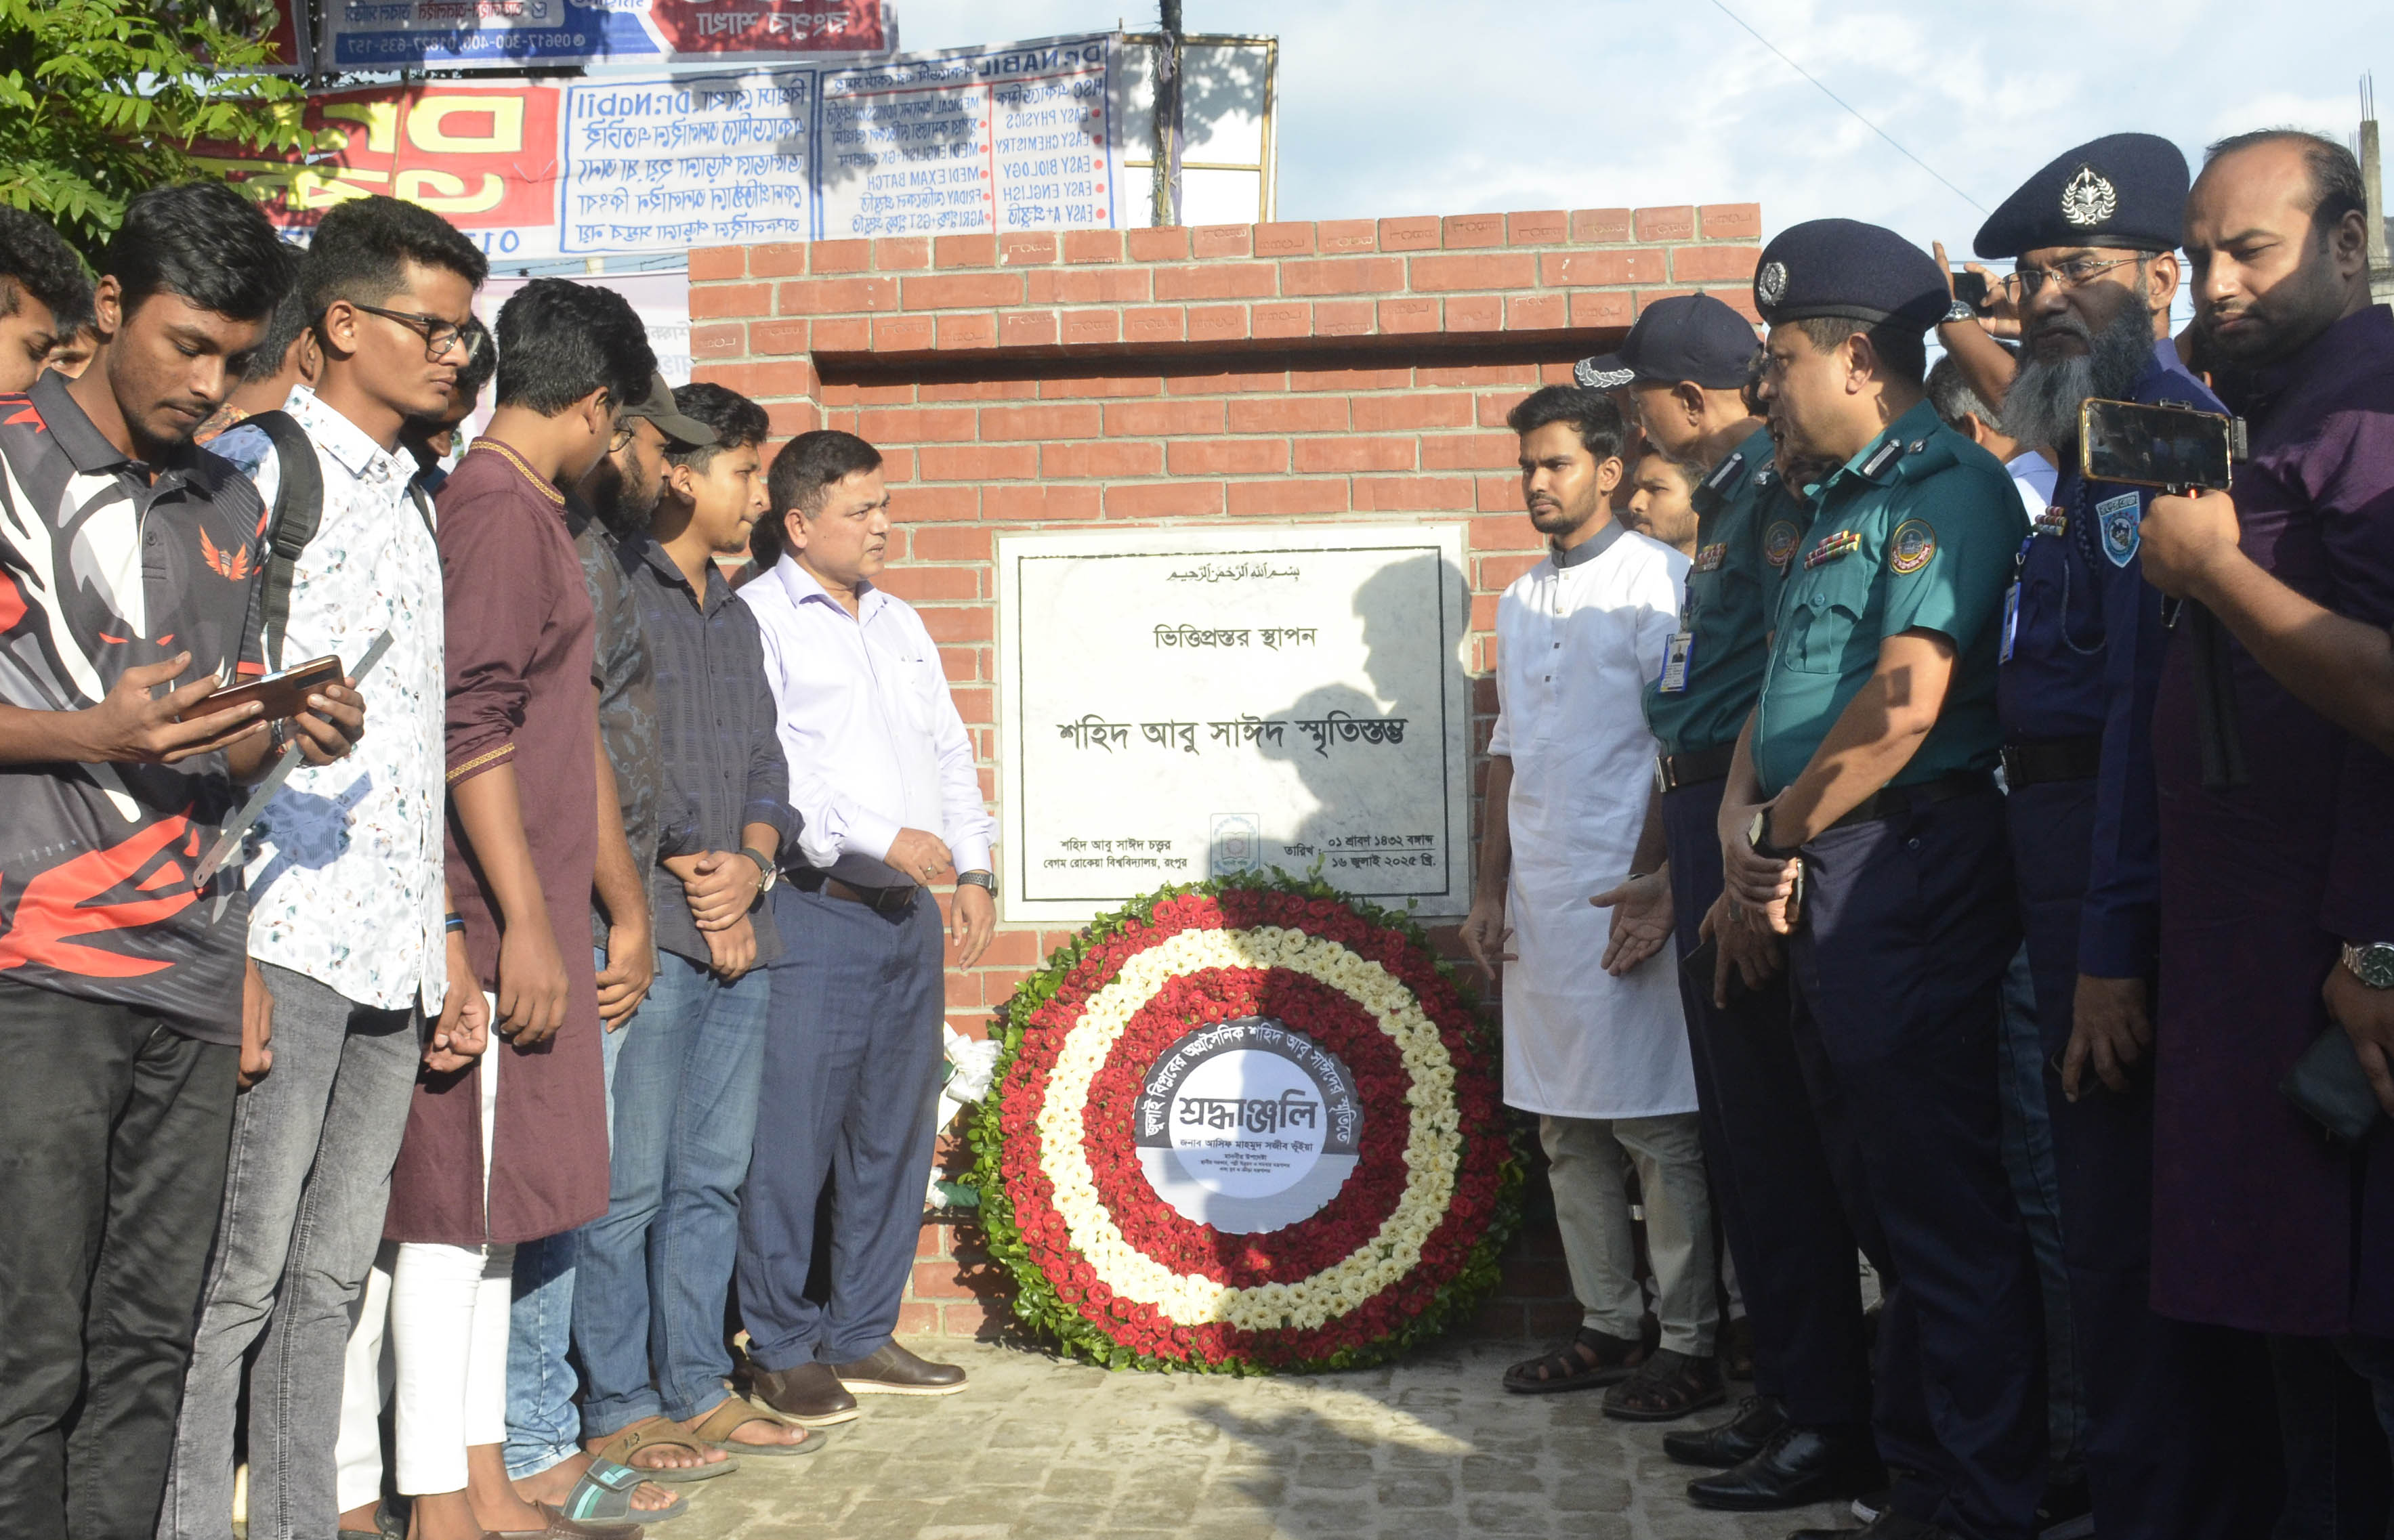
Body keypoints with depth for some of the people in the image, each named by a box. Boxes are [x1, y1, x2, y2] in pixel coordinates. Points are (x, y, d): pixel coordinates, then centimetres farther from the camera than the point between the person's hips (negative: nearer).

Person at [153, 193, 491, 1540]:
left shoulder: (410, 499, 19)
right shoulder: (268, 466, -6)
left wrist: (449, 938, 19)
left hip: (391, 952, 8)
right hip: (287, 941, -8)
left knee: (333, 1271, 13)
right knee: (236, 1274, -3)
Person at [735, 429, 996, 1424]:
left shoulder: (901, 623, 20)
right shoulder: (754, 620, -4)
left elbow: (950, 751, 24)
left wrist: (973, 868, 13)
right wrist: (881, 838, -17)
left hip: (908, 912, 7)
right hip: (812, 912, -7)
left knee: (894, 1131, 10)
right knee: (793, 1136, -4)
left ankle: (863, 1335, 21)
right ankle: (784, 1350, 9)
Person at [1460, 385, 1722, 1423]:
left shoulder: (1657, 578, -3)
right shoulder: (1520, 601, 19)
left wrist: (1650, 882, -15)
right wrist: (1491, 889, 16)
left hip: (1624, 892, -7)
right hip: (1538, 899, 7)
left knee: (1656, 1131, -3)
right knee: (1568, 1132, 11)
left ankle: (1690, 1345, 5)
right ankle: (1610, 1328, 21)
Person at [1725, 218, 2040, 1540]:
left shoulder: (1945, 485, -11)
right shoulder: (1839, 503, 20)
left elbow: (1907, 700, -23)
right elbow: (1782, 687, 20)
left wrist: (1780, 825, -10)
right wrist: (1743, 817, 1)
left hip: (1908, 870, -10)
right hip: (1827, 885, 10)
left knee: (1942, 1204, -3)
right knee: (1884, 1195, 17)